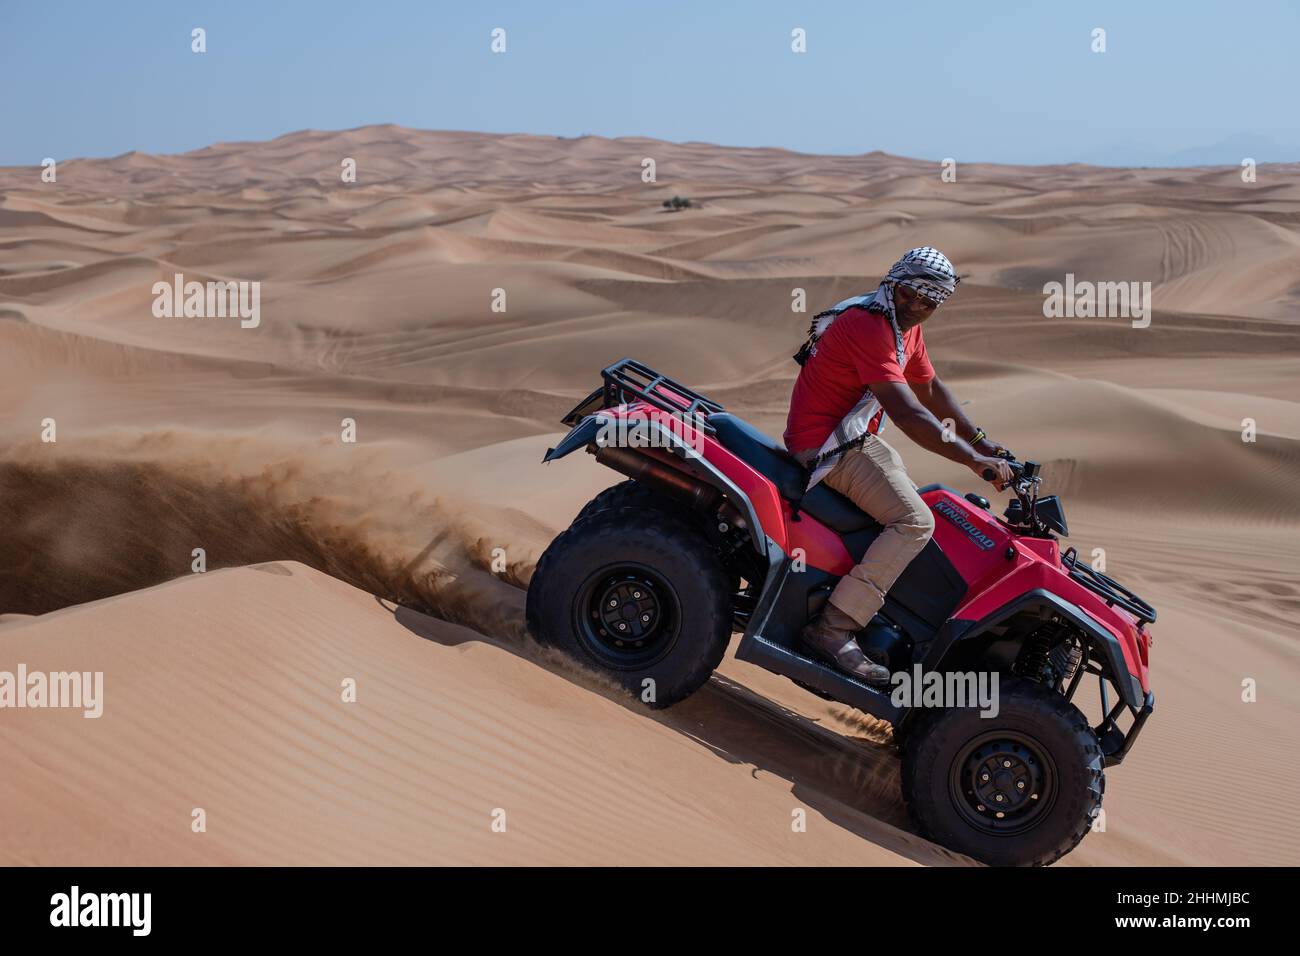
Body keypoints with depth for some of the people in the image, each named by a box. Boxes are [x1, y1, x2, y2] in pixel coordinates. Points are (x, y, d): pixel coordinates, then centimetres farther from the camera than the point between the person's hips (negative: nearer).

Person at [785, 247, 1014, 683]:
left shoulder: (906, 327, 10)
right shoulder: (869, 326, -23)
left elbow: (931, 388, 23)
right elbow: (907, 414, -30)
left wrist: (980, 440, 17)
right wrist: (973, 459, -28)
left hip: (857, 437, 11)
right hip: (826, 446, -11)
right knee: (915, 521, -22)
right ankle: (833, 629, -23)